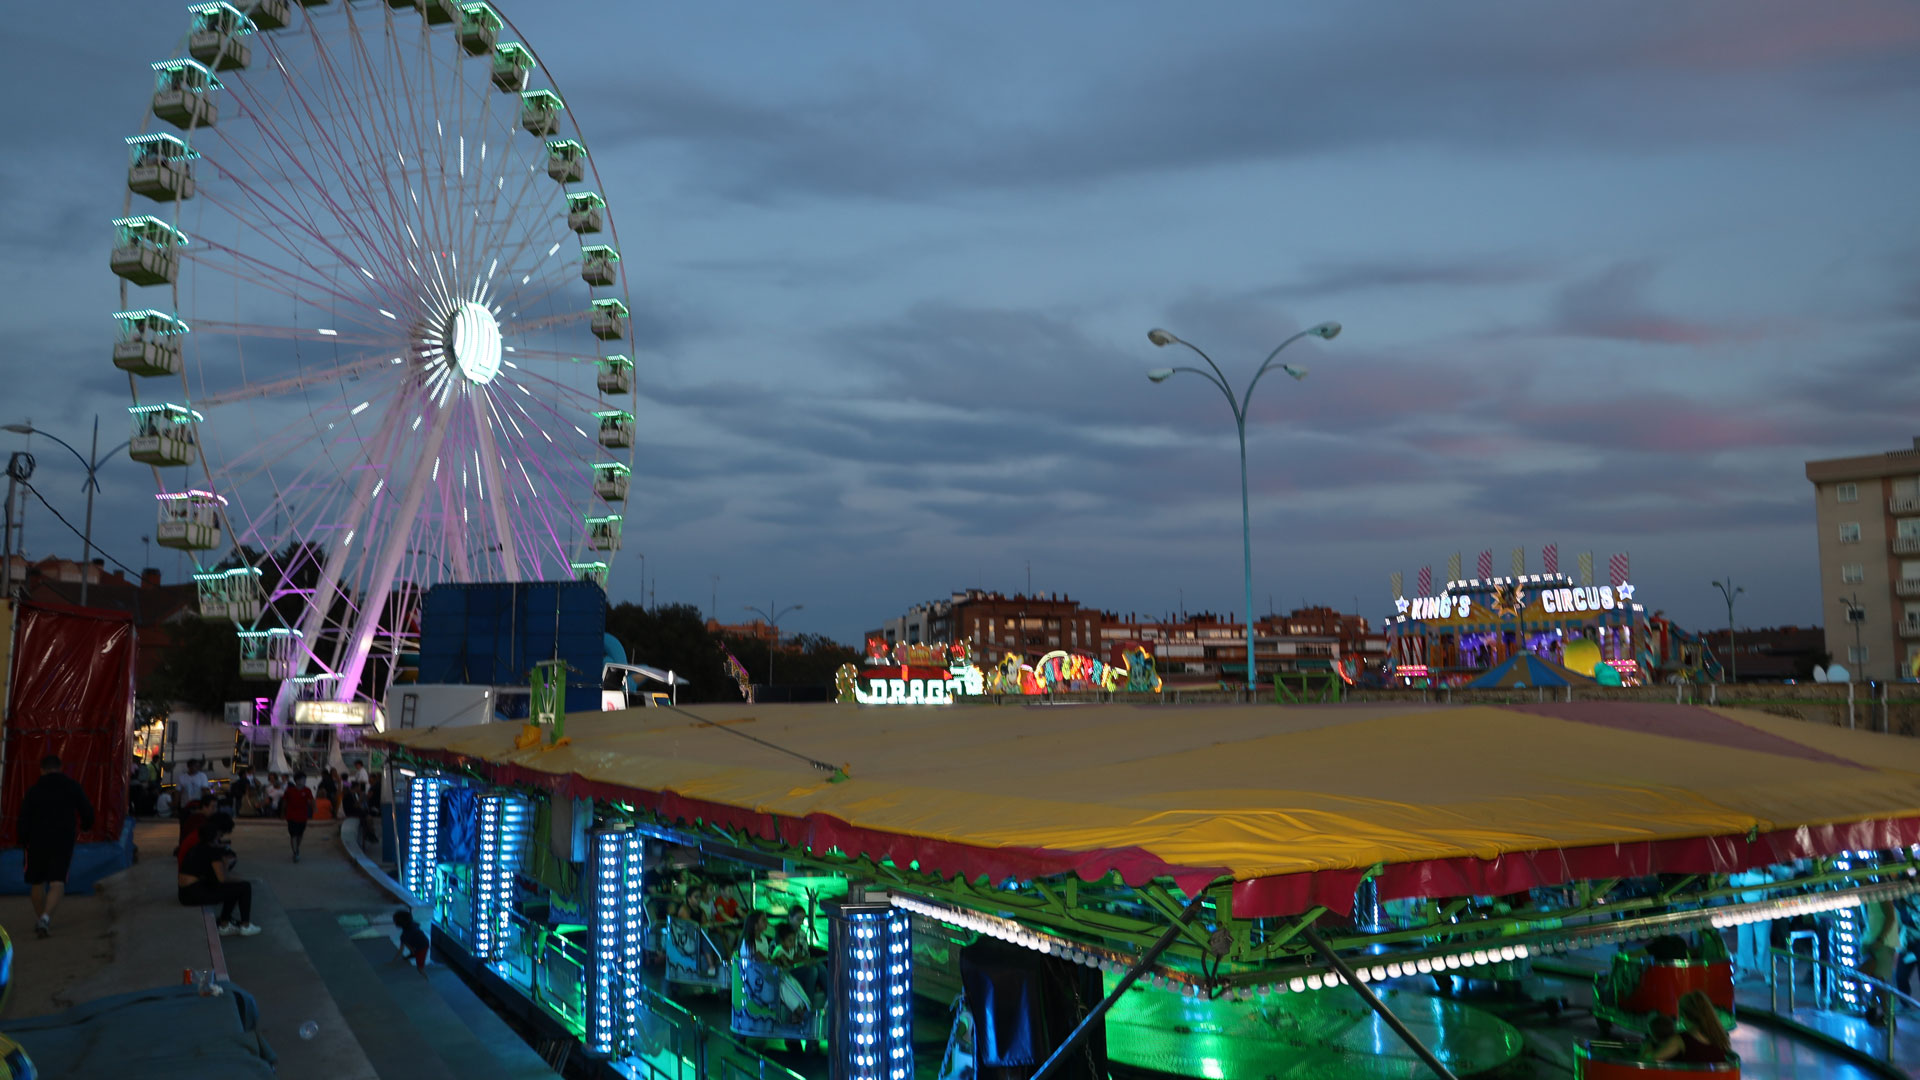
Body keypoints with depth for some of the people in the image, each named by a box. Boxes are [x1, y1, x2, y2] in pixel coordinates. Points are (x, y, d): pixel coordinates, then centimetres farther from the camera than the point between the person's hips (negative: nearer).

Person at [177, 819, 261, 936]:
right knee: (245, 887, 0)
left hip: (185, 894, 9)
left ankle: (224, 925, 25)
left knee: (234, 888, 25)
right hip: (198, 894, -9)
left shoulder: (197, 848, 15)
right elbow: (222, 879, -12)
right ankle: (245, 926, 11)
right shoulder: (213, 850, -11)